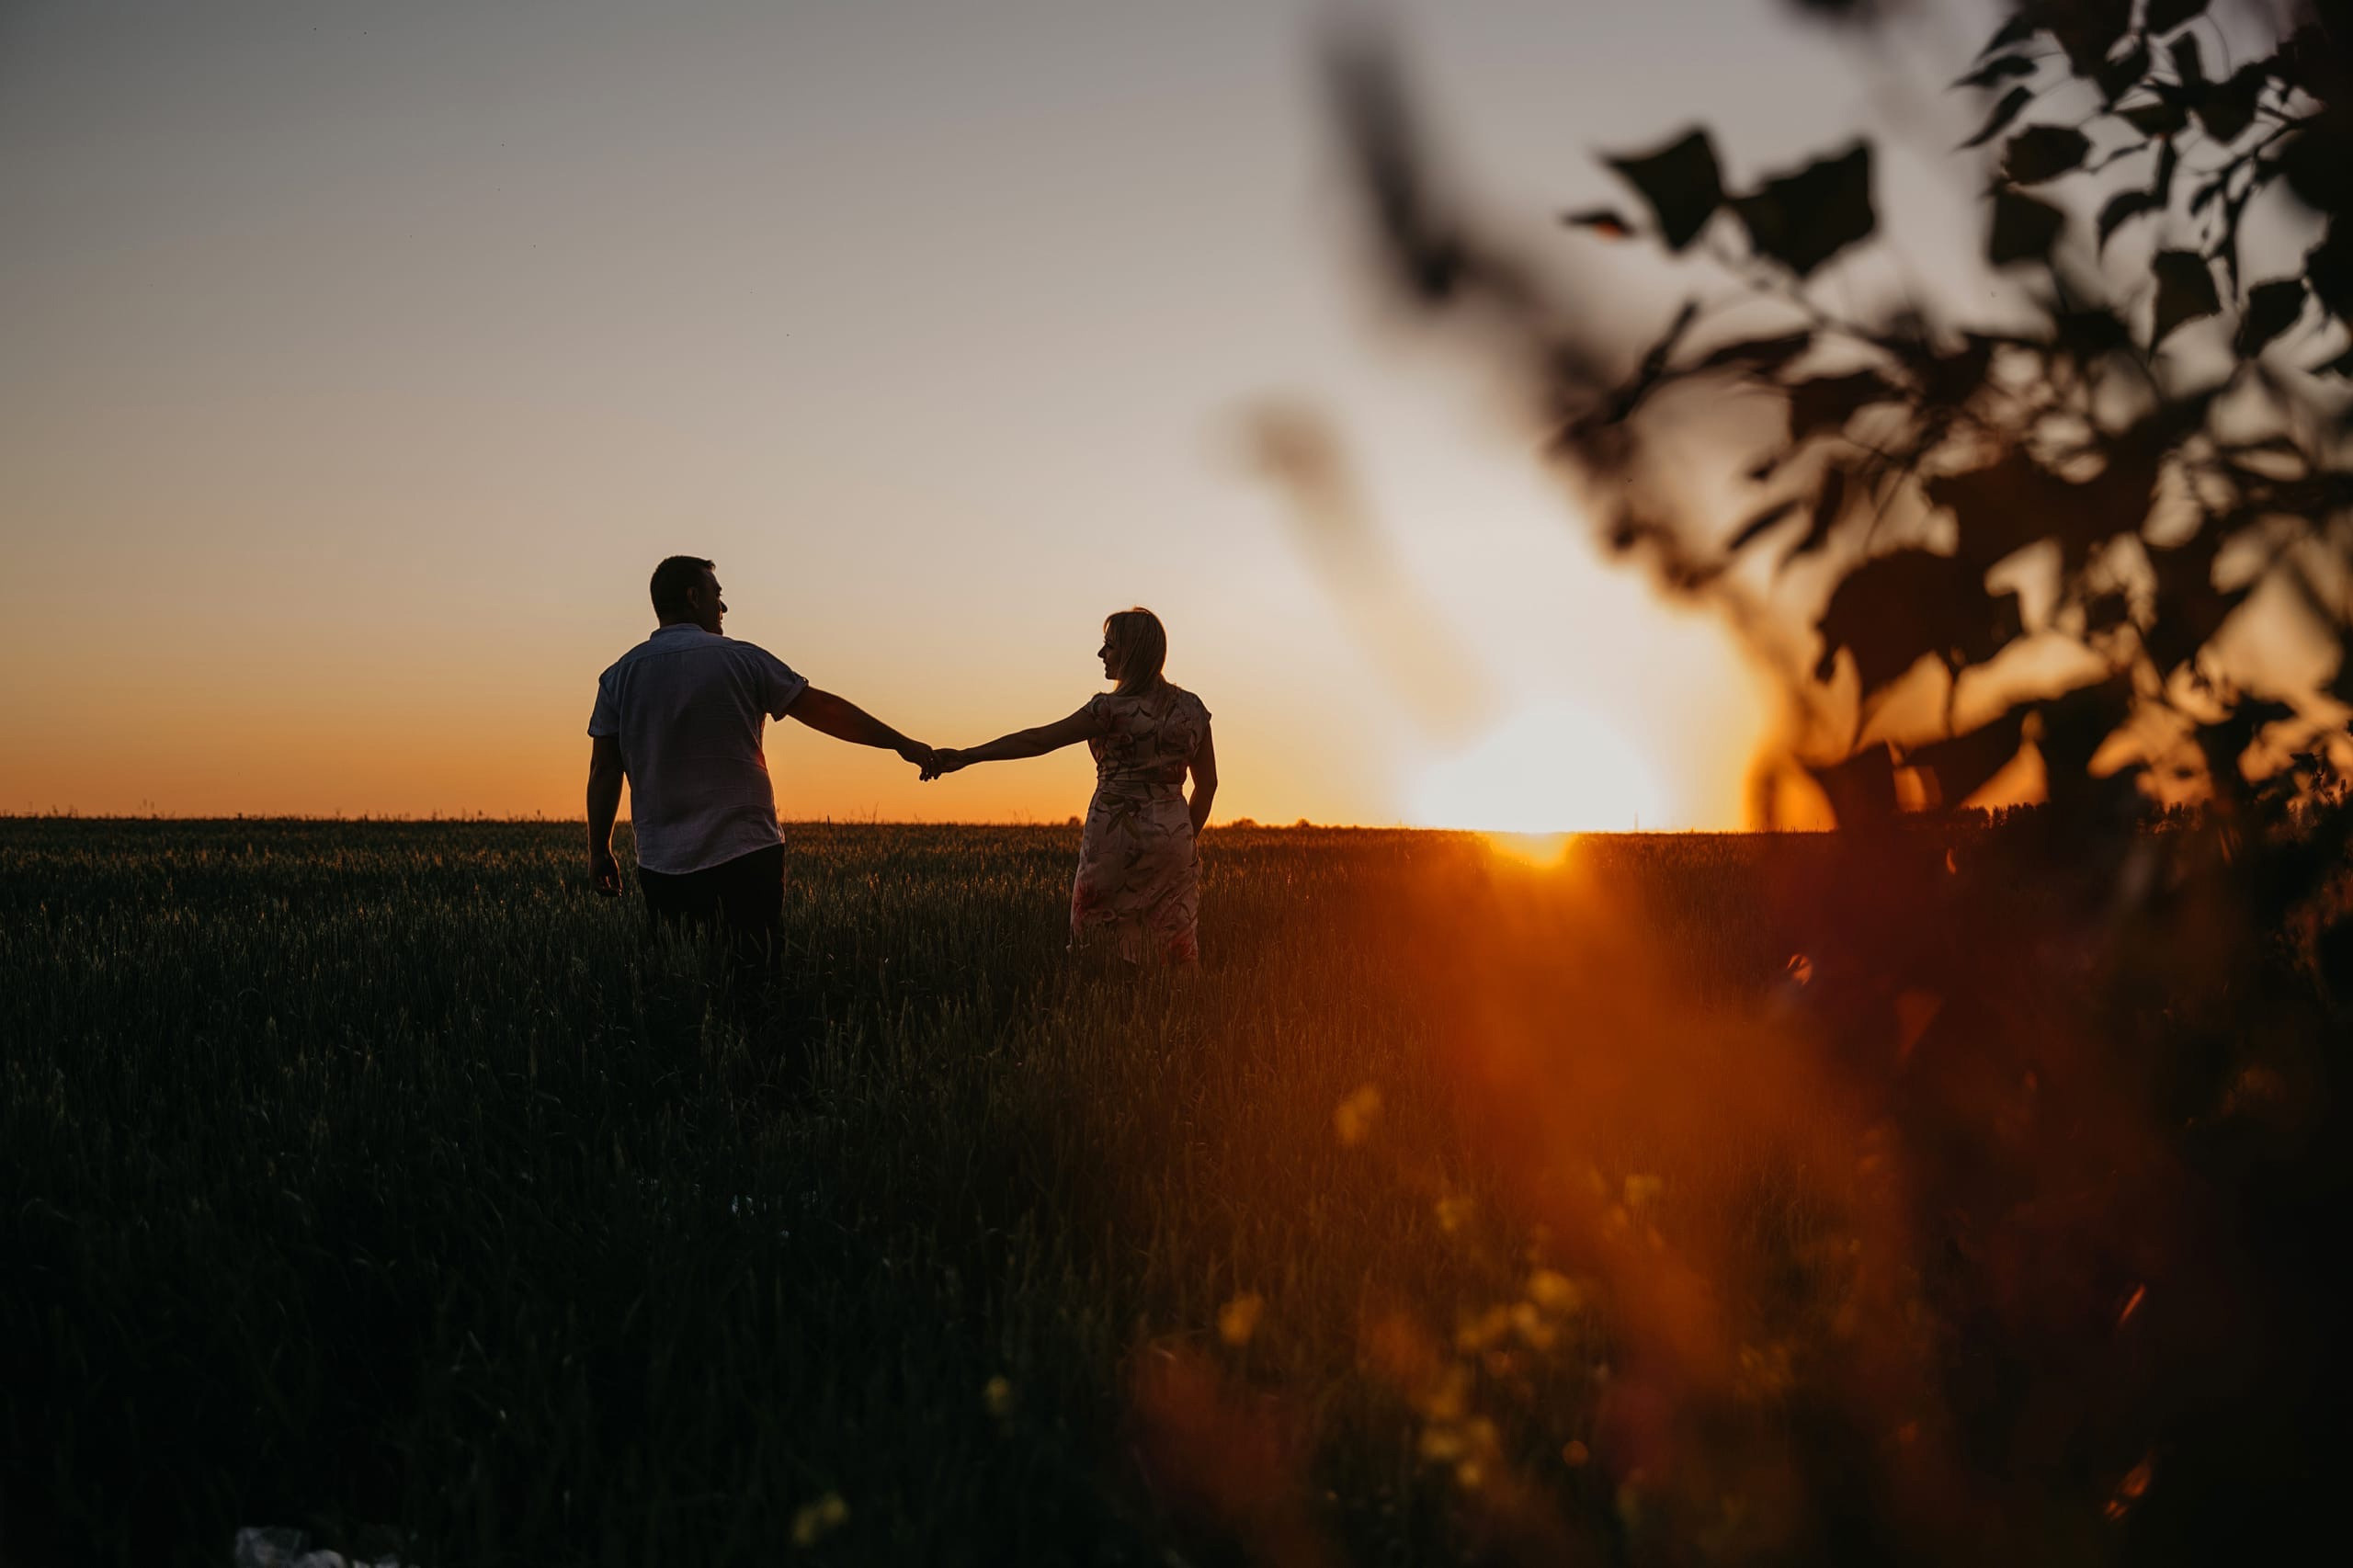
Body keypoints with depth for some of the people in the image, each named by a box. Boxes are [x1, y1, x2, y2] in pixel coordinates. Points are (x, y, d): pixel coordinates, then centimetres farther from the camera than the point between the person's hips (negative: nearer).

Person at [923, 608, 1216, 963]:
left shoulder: (1114, 709, -11)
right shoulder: (1191, 708, 6)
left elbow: (1038, 740, -15)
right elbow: (1208, 784, 10)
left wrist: (965, 757, -16)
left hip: (1117, 839, -5)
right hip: (1173, 836, 5)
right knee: (1176, 948, 9)